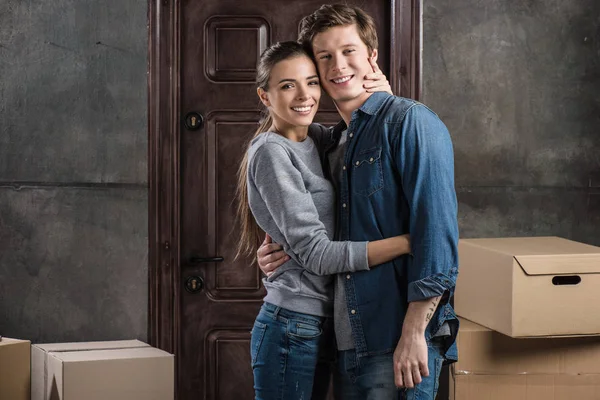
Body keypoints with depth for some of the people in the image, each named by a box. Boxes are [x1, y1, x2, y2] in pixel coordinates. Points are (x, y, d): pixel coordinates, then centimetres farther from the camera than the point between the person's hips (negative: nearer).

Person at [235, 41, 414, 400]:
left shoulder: (315, 138, 10)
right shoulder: (272, 153, -13)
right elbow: (317, 254, -19)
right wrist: (411, 241, -23)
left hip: (320, 329, 8)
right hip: (292, 329, -8)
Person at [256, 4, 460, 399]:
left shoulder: (410, 122, -7)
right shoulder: (334, 144, 17)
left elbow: (437, 229, -16)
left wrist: (413, 334, -20)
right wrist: (281, 255, 5)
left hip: (400, 344, -7)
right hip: (347, 345, 7)